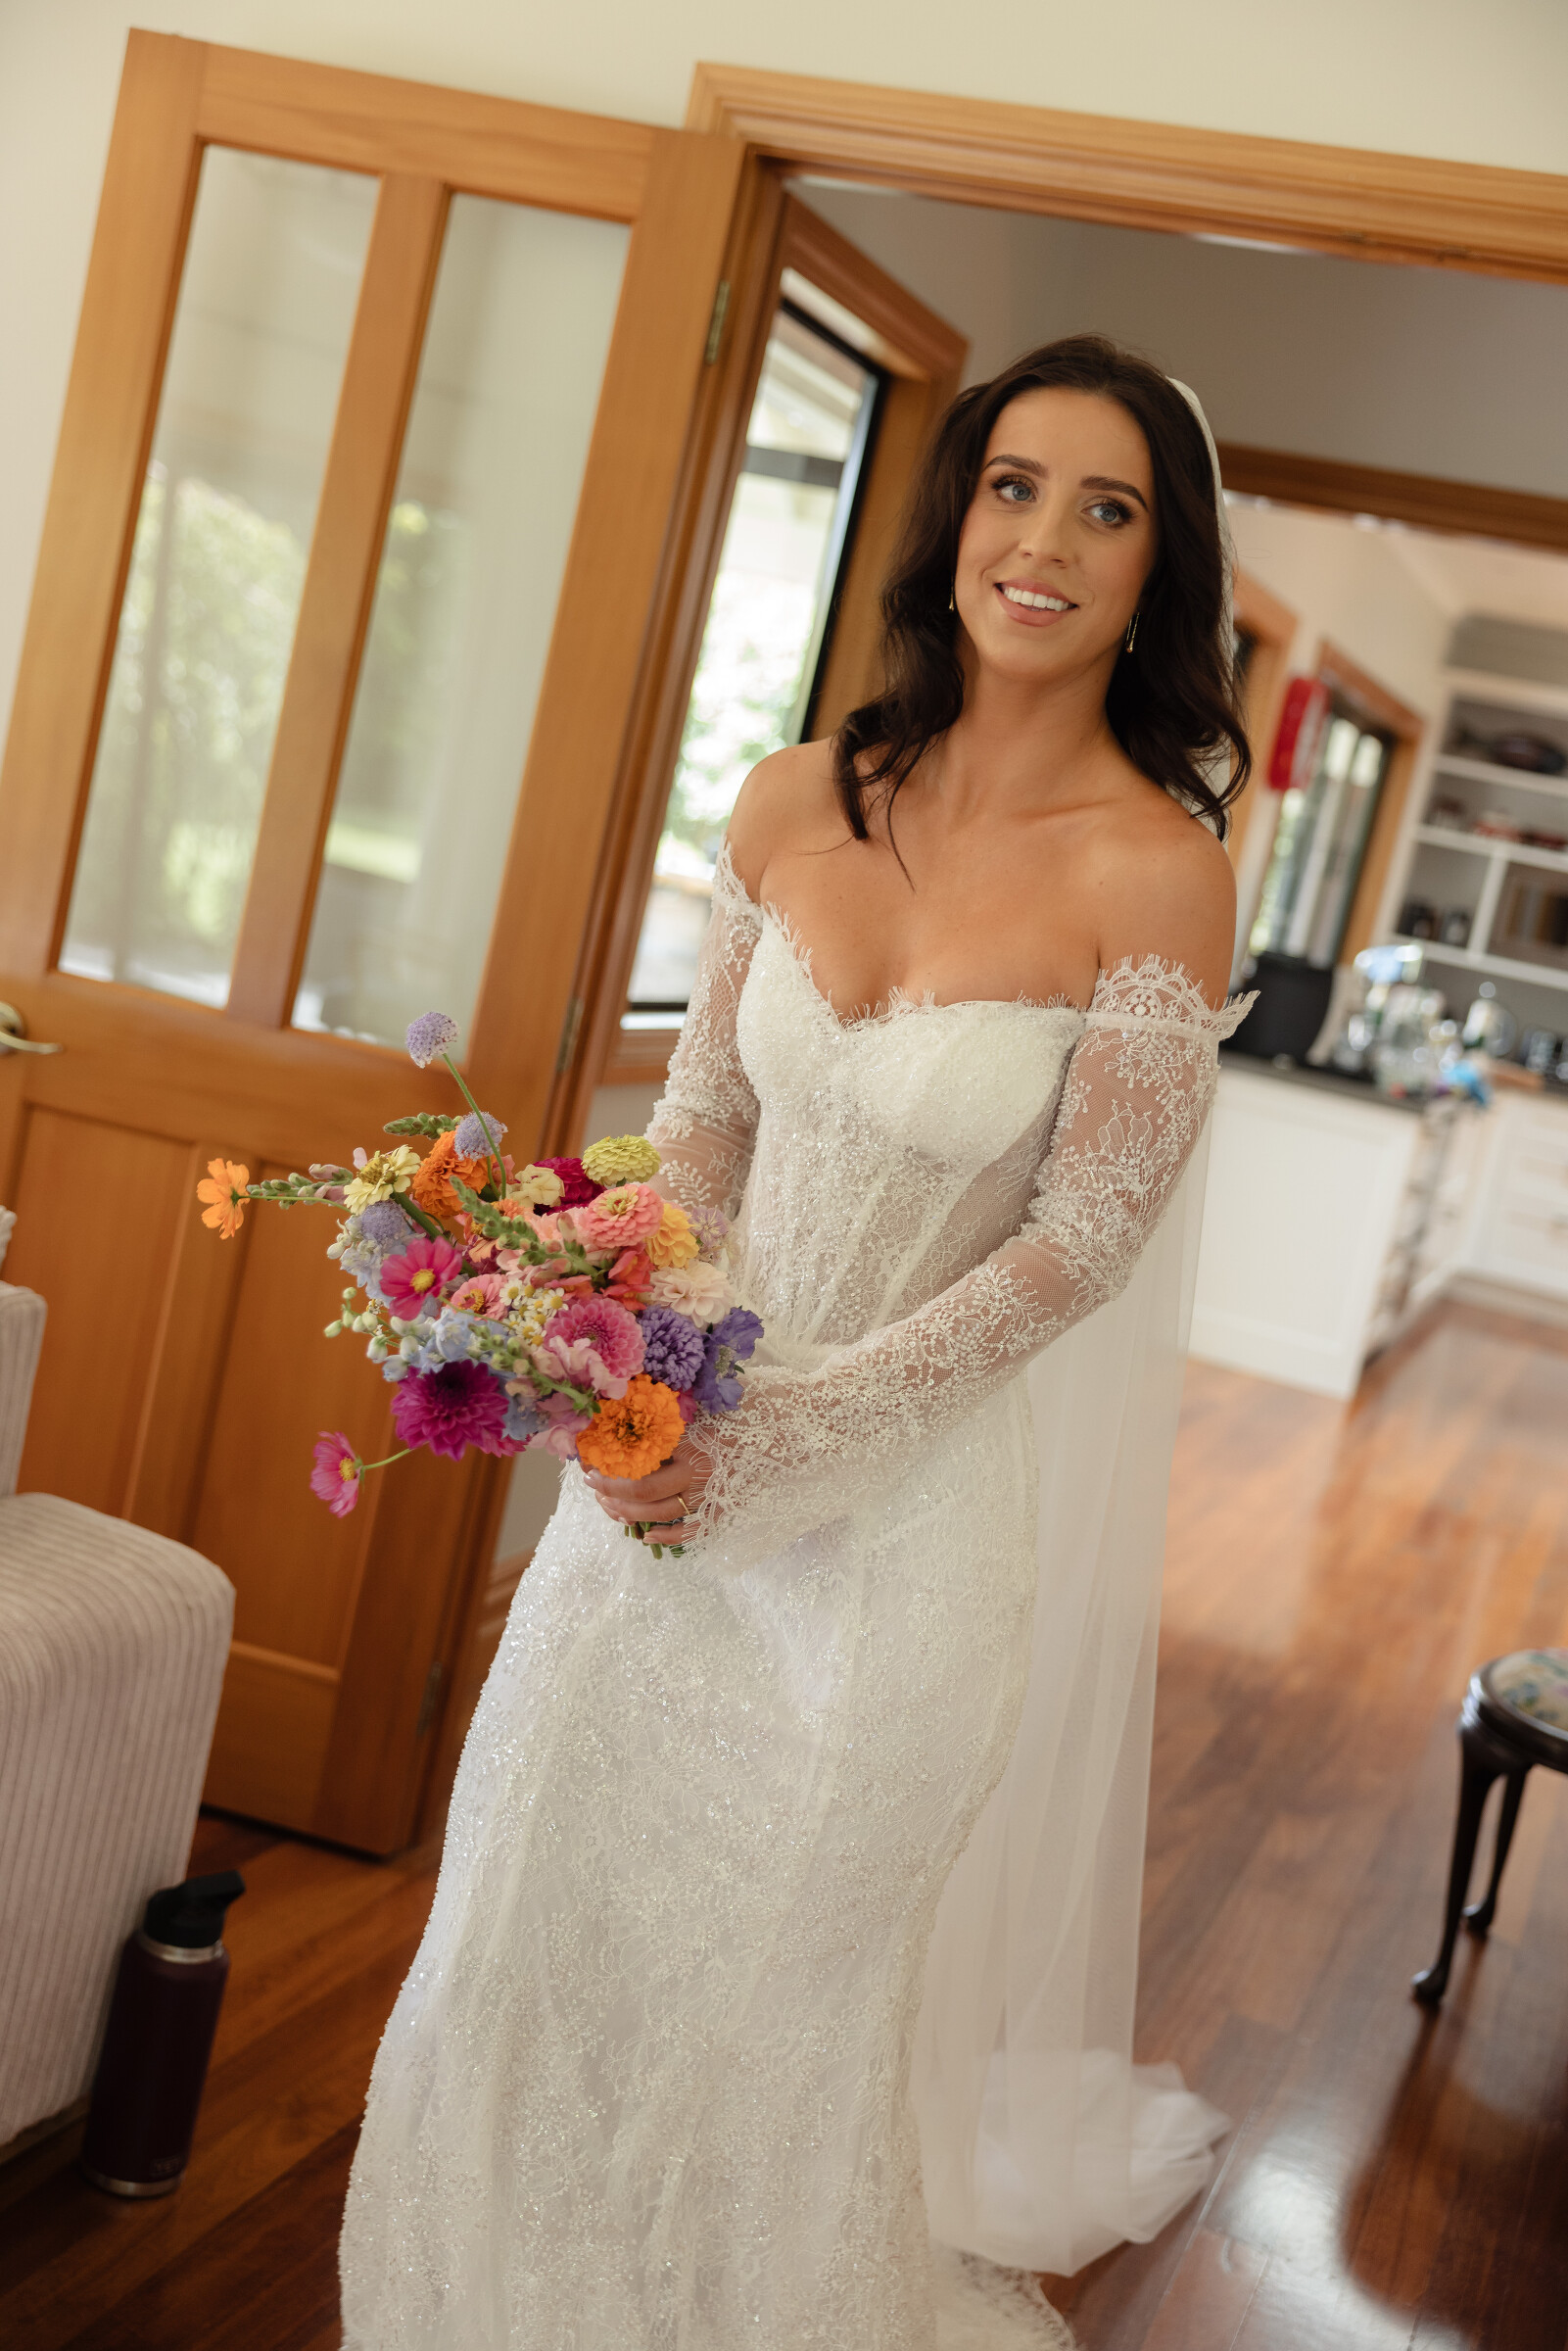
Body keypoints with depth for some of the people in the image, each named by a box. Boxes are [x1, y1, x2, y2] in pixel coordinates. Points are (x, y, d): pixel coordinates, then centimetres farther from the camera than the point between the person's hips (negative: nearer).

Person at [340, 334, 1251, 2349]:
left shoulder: (1155, 872, -15)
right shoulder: (800, 803, -2)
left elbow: (1084, 1240, -14)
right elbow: (703, 1115, 6)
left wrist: (784, 1435, -18)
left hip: (912, 1494, -4)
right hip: (678, 1453, 5)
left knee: (767, 2008, 12)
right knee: (541, 1923, 20)